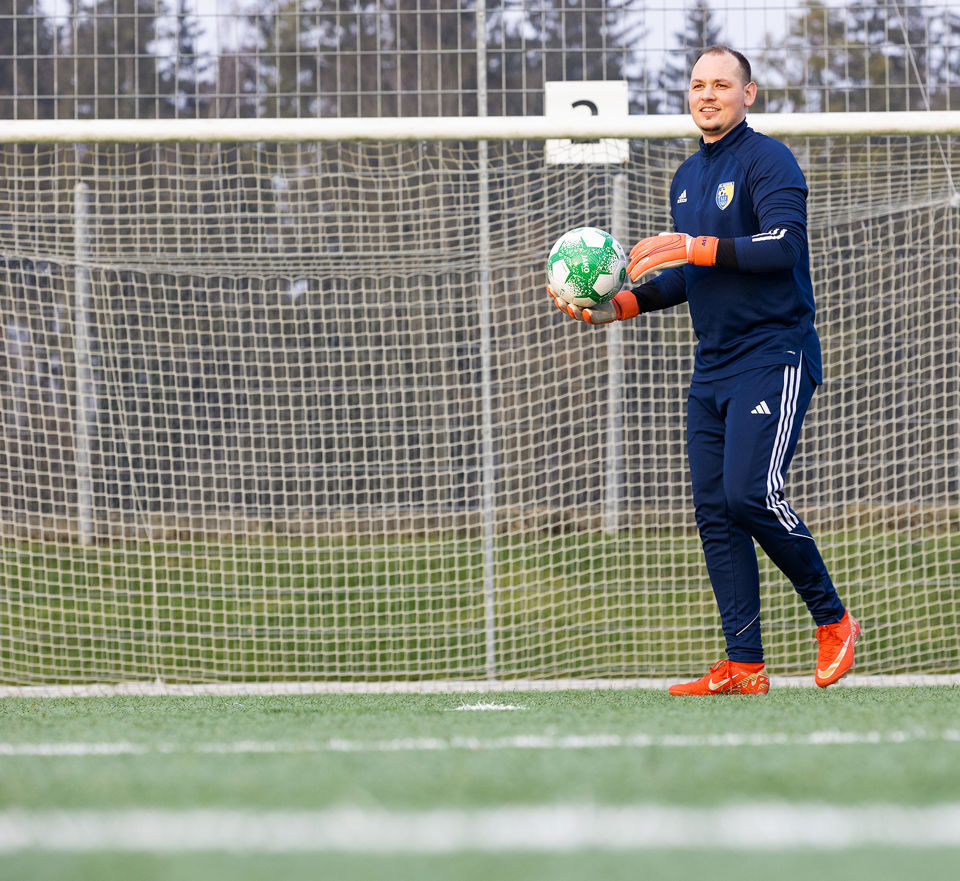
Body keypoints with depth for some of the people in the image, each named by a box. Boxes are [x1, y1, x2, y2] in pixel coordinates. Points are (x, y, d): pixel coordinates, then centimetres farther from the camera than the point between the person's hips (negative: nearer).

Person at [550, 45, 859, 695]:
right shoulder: (688, 177, 18)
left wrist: (697, 247, -27)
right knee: (714, 511, 1)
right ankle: (743, 666, 3)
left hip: (775, 356, -8)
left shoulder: (768, 161, -8)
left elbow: (785, 244, -22)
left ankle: (833, 620, -1)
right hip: (713, 368, 8)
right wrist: (620, 305, 10)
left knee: (750, 492, -20)